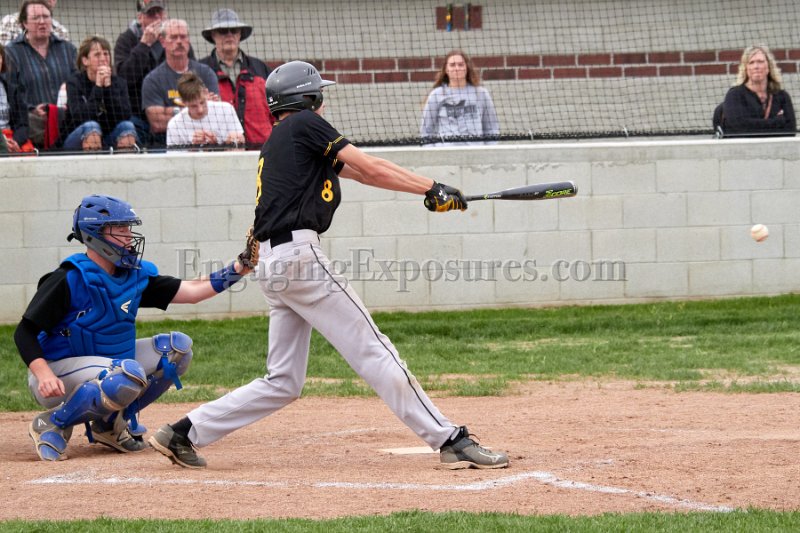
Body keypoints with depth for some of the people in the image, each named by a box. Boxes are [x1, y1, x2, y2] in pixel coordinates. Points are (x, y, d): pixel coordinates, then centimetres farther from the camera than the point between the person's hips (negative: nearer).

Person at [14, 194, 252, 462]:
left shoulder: (135, 274, 2)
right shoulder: (69, 279, -19)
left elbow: (188, 292, -1)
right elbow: (25, 332, -20)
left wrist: (238, 269, -13)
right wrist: (44, 375, -36)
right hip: (57, 370, -8)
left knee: (177, 347, 0)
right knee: (128, 375, -34)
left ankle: (111, 422, 6)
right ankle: (52, 424, -16)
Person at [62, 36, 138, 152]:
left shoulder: (118, 82, 3)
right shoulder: (74, 82, -6)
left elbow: (125, 116, -12)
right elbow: (80, 118, -20)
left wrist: (108, 86, -17)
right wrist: (98, 87, -21)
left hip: (108, 140, 3)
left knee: (127, 125, -25)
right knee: (91, 126, -33)